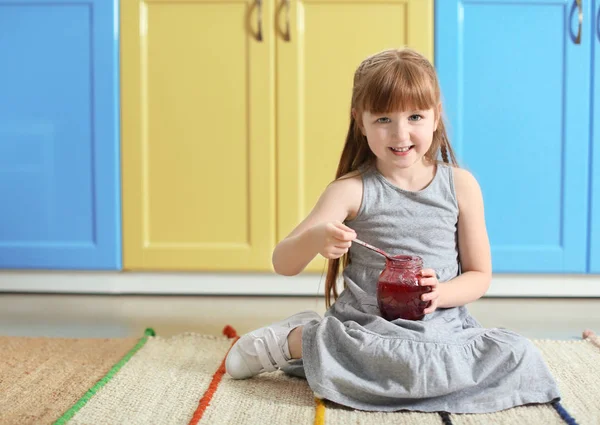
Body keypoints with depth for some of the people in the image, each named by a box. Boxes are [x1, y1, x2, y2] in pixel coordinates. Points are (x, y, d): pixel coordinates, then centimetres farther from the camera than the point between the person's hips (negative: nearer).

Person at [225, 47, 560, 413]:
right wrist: (314, 239, -29)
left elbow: (480, 275, 9)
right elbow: (283, 264, -6)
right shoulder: (352, 190, -2)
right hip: (366, 326, -5)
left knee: (520, 356, -22)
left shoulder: (460, 185, 4)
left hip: (443, 327, 6)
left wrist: (441, 294, -13)